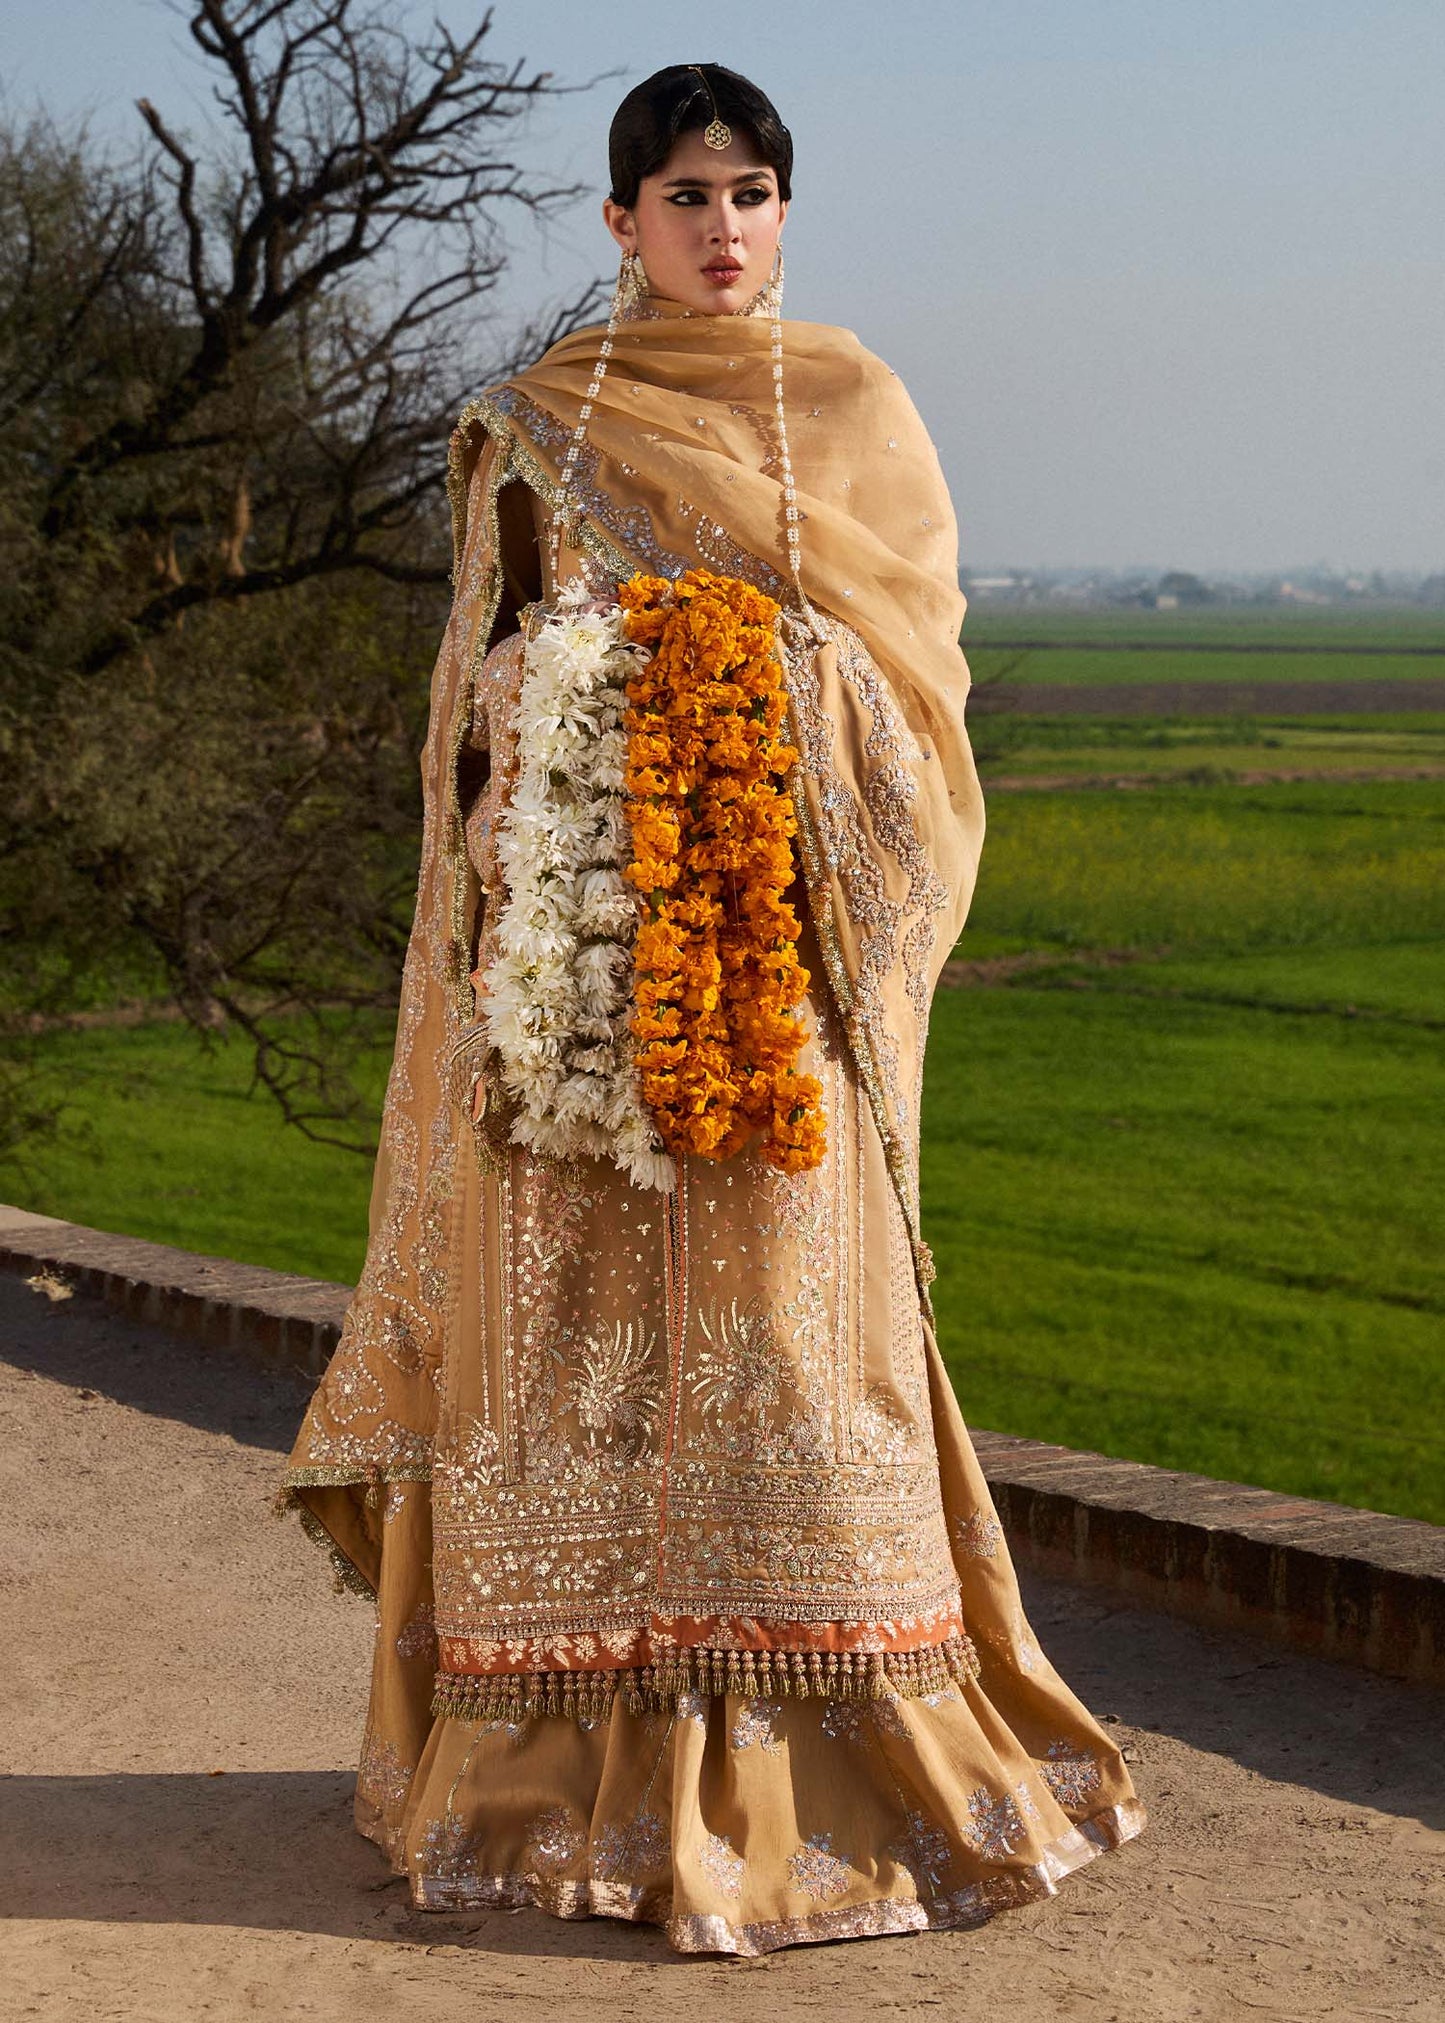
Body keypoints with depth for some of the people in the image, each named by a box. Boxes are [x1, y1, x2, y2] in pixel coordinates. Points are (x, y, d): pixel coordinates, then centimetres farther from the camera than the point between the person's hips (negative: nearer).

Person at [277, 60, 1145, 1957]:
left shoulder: (853, 406, 9)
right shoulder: (532, 421, 12)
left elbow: (921, 646, 8)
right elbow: (483, 682, 11)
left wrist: (769, 661, -9)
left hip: (783, 926, -1)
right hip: (576, 924, 1)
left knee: (791, 1294, -4)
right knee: (578, 1302, -1)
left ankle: (817, 1756, 4)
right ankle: (584, 1747, 7)